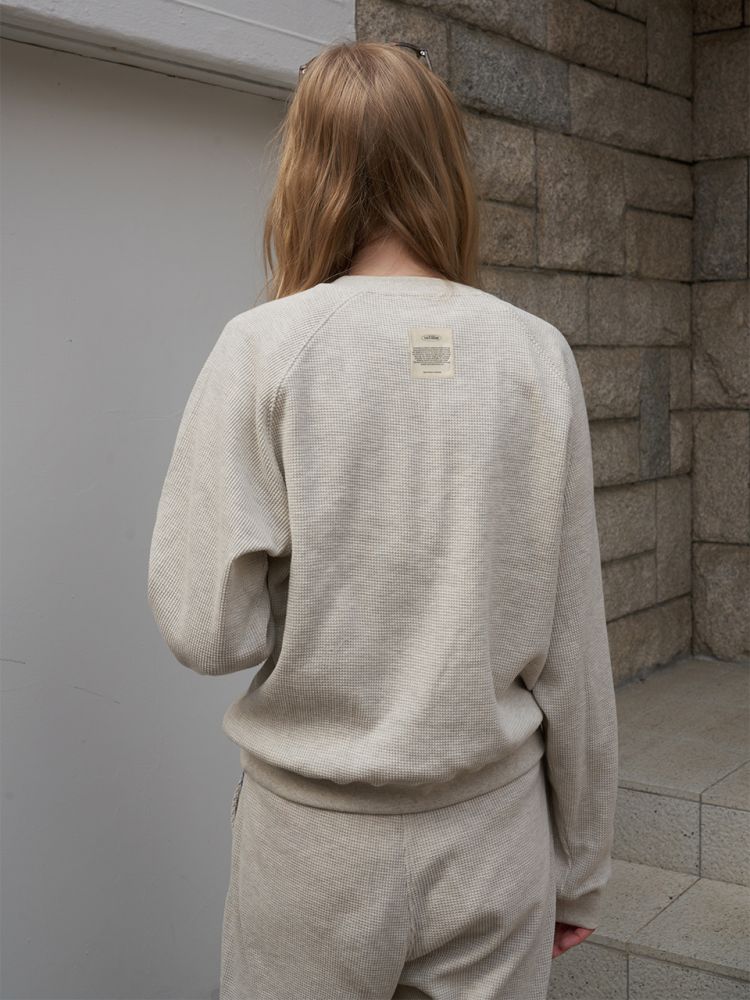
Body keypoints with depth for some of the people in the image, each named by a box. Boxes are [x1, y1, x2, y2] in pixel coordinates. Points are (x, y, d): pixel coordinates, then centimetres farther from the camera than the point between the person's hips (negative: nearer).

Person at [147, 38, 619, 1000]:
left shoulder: (264, 348, -12)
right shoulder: (536, 356, -6)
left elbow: (205, 626, -14)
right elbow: (572, 645, -3)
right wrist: (579, 864, 9)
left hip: (315, 840, -1)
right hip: (495, 833, 2)